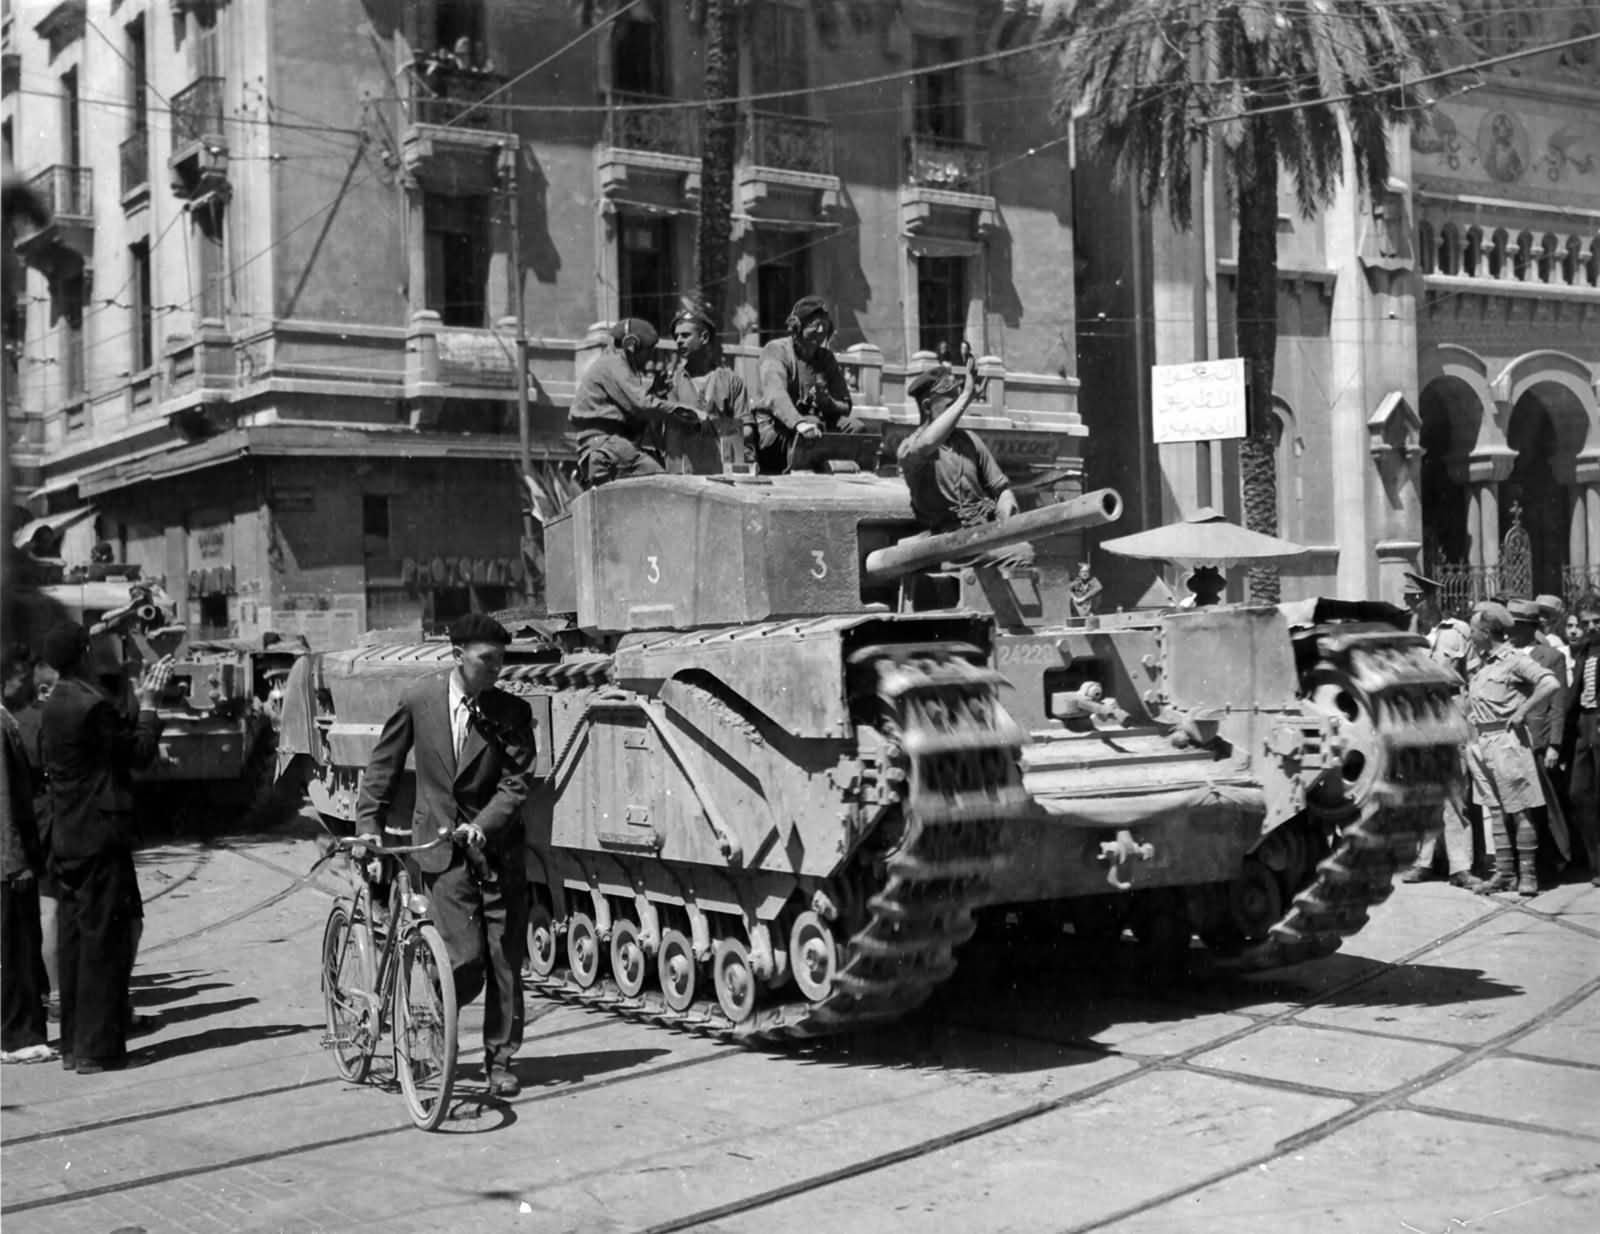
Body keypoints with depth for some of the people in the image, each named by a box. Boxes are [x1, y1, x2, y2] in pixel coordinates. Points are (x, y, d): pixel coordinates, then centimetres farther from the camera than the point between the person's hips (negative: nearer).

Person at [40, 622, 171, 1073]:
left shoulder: (57, 703, 11)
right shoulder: (92, 705, -18)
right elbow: (140, 753, -10)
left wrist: (139, 702, 19)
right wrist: (147, 705, 1)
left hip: (67, 840, 9)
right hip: (100, 838, -9)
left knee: (75, 941, 13)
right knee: (104, 939, -3)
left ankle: (73, 1044, 18)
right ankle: (97, 1048, 0)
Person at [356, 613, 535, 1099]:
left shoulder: (512, 713, -3)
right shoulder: (419, 702, -2)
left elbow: (515, 784, -7)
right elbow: (384, 766, 9)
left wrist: (480, 827, -22)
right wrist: (369, 824, 4)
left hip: (496, 848, 1)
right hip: (441, 848, -1)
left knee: (505, 960, 2)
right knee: (466, 960, -9)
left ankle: (500, 1059, 19)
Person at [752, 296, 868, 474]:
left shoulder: (826, 358, 16)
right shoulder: (776, 351, -3)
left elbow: (845, 406, 13)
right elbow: (775, 395, -23)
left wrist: (828, 403, -13)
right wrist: (799, 423, -42)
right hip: (774, 429, -6)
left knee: (860, 428, -18)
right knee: (814, 425, -35)